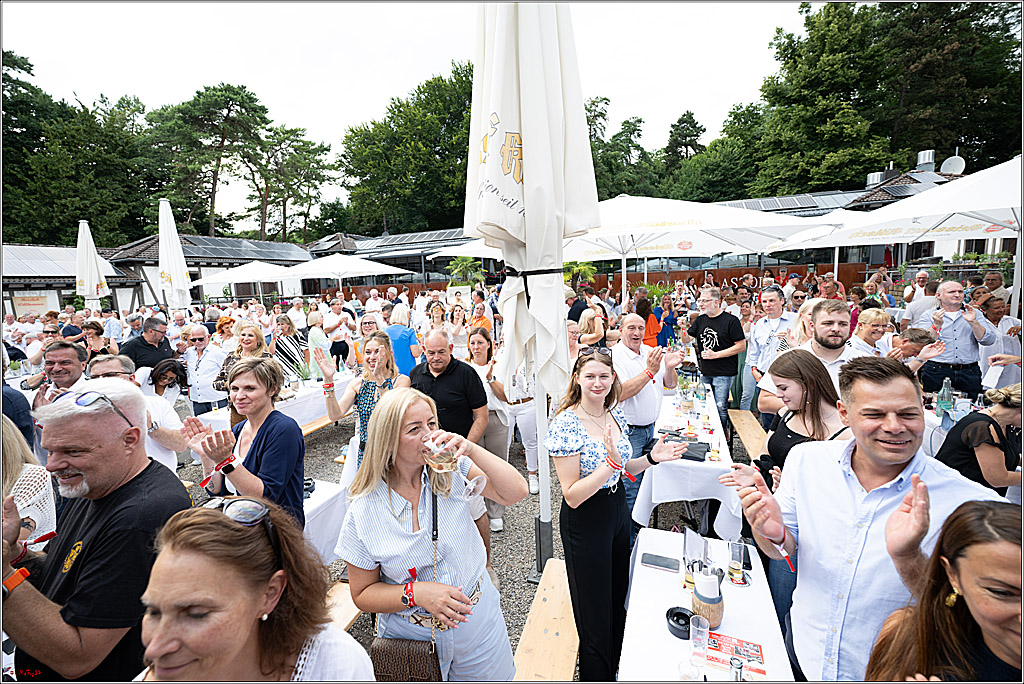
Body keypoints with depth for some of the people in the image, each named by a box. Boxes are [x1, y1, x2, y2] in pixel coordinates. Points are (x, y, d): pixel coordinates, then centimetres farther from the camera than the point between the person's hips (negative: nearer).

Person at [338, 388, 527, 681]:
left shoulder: (453, 471, -14)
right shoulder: (363, 512, -16)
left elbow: (515, 492, -21)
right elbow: (363, 594, -7)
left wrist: (472, 450, -32)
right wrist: (416, 593, -24)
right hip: (411, 637, -1)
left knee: (493, 677, 20)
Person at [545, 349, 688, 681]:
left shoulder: (617, 413, -2)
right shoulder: (566, 424, -23)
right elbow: (572, 495, -24)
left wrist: (652, 458, -6)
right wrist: (611, 462, -33)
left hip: (618, 510, 7)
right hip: (584, 521, -7)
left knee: (618, 599, 26)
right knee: (595, 614, 11)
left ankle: (616, 668, 52)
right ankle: (597, 675, 37)